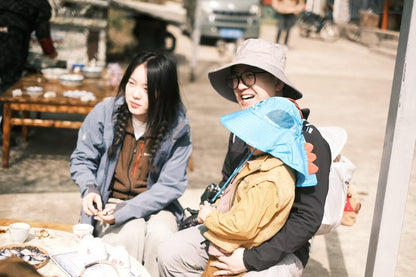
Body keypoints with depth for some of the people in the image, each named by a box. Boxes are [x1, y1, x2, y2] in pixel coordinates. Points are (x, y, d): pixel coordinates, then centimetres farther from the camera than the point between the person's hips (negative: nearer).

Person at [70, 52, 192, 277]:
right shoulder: (104, 112, -8)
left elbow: (170, 186, -10)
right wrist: (89, 189, -15)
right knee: (131, 233, -30)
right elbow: (82, 158, 6)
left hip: (154, 204, 0)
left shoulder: (178, 129, -11)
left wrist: (126, 210, -21)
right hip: (110, 199, 0)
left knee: (160, 234, -31)